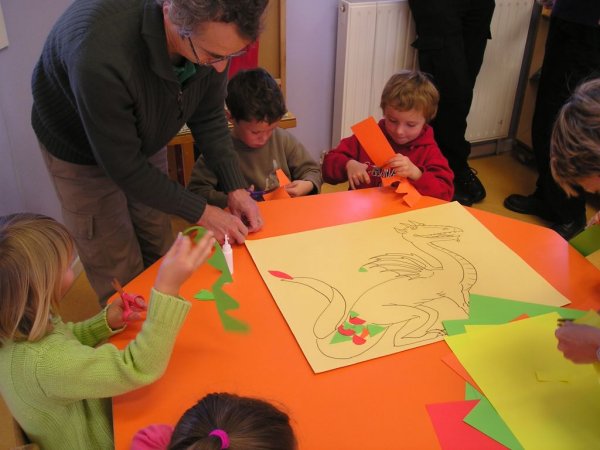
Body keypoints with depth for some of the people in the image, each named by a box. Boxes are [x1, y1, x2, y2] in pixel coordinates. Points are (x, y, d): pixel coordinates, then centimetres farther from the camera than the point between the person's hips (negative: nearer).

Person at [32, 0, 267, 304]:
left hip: (144, 140, 5)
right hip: (81, 151, -5)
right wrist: (201, 213, -25)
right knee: (119, 274, 3)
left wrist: (236, 188, -16)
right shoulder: (100, 54, -44)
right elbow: (123, 165, -32)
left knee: (159, 252, 16)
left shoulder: (211, 33, -25)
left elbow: (208, 117, -9)